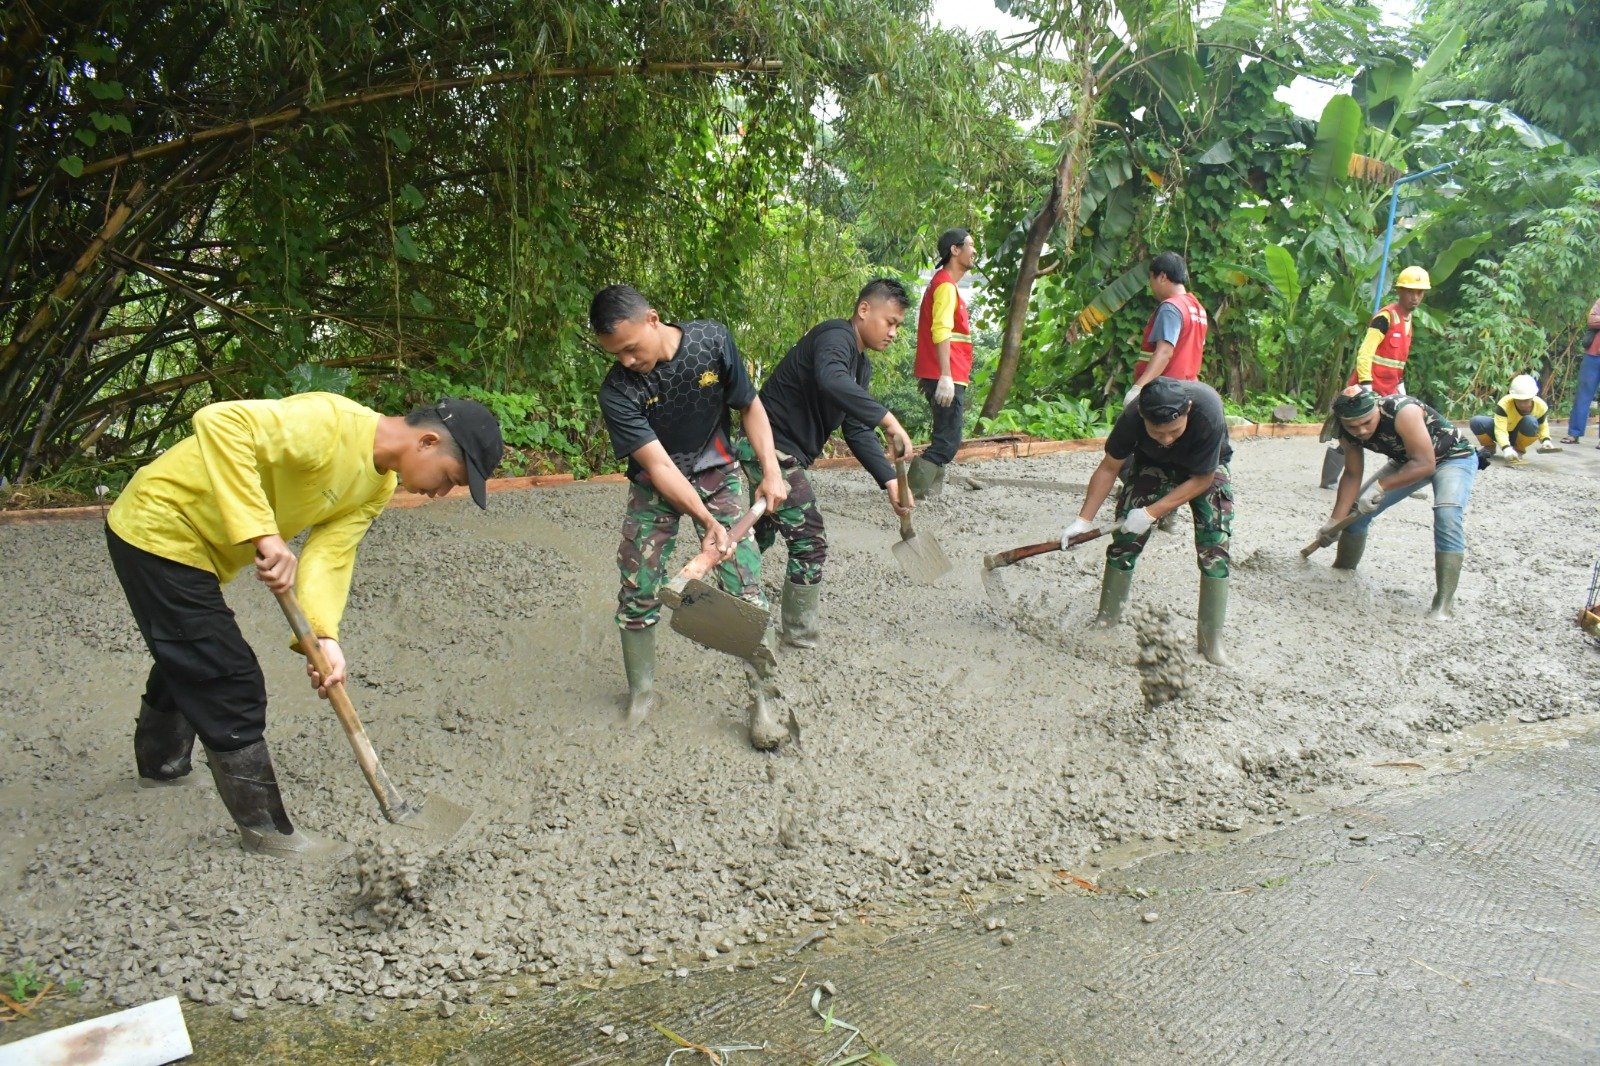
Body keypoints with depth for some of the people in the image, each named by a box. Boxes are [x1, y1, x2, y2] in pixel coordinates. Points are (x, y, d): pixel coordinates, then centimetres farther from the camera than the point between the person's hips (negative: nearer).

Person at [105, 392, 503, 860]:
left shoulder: (378, 486, -2)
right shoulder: (331, 423, -29)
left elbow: (329, 555, -10)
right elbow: (219, 421, -40)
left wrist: (324, 637, -27)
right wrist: (263, 533, -44)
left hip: (191, 544, 10)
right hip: (159, 529, -10)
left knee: (187, 663, 31)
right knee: (232, 686, -8)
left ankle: (160, 765, 57)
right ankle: (265, 828, 5)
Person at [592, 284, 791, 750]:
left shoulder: (712, 340, -17)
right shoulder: (617, 392, -22)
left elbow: (750, 406, -4)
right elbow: (659, 466, -24)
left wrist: (771, 471, -13)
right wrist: (708, 522, -33)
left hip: (717, 474, 0)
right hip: (656, 487, 0)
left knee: (745, 589, -10)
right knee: (637, 593, -3)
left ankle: (762, 701, 1)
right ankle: (641, 693, 19)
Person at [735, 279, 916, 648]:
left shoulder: (862, 366, 14)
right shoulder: (836, 336, -17)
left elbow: (856, 430, 10)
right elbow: (830, 380, -41)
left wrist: (889, 480, -3)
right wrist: (887, 419, -43)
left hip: (784, 454, 11)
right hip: (770, 447, -11)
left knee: (760, 535, 24)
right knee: (809, 541, -8)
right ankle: (801, 638, 3)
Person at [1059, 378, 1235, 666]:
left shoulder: (1208, 412, -41)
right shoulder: (1133, 416, -35)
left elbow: (1202, 480, -27)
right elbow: (1108, 469, -18)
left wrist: (1152, 513, -30)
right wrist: (1084, 520, -19)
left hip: (1207, 469, -2)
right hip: (1153, 465, 2)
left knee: (1215, 548, -13)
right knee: (1125, 538, -5)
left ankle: (1211, 637, -2)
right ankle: (1107, 616, 12)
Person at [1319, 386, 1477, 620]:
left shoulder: (1403, 412, -38)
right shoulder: (1350, 432, -17)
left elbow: (1425, 464, -35)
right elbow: (1352, 475, -6)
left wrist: (1380, 486, -36)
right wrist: (1335, 520, -11)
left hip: (1454, 457, -7)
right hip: (1407, 460, 7)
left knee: (1447, 516, -31)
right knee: (1357, 510, 1)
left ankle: (1444, 604, -30)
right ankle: (1342, 571, 25)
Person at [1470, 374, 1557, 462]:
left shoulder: (1541, 406, -19)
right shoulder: (1504, 404, -31)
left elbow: (1543, 427, -1)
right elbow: (1500, 429, -39)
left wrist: (1546, 440, -22)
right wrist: (1506, 448, -54)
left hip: (1520, 435, 1)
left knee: (1530, 421, -34)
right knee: (1476, 421, -30)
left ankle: (1519, 449, -7)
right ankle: (1490, 447, 1)